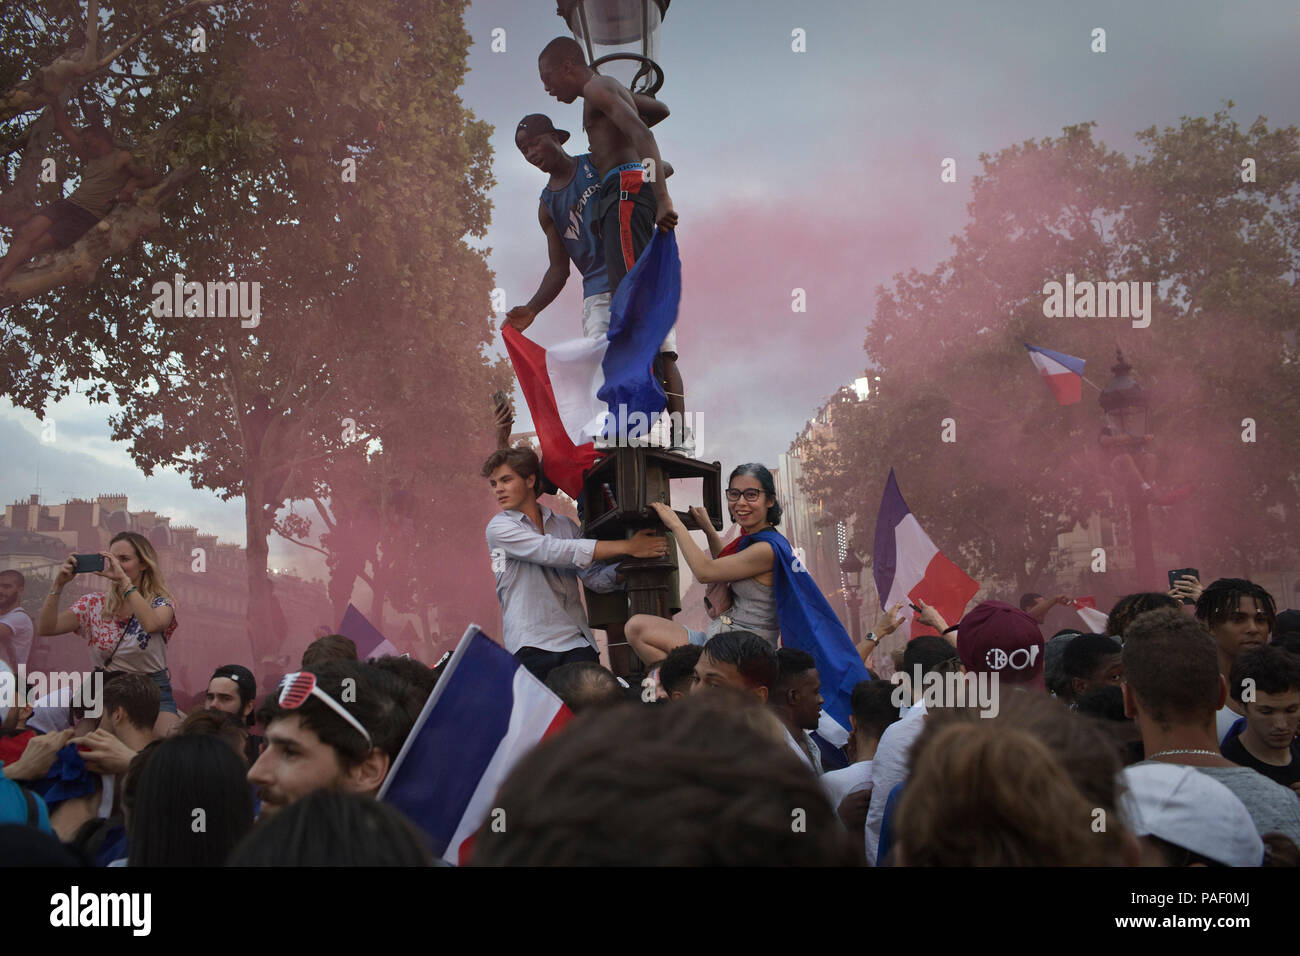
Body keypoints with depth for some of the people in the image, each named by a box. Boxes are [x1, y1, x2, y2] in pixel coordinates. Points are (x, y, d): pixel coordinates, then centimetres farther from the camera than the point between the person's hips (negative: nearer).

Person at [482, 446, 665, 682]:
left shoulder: (564, 525, 17)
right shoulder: (500, 528, 1)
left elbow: (596, 577, 11)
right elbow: (554, 551, -11)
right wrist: (627, 547, -12)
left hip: (578, 644, 4)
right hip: (532, 647, -4)